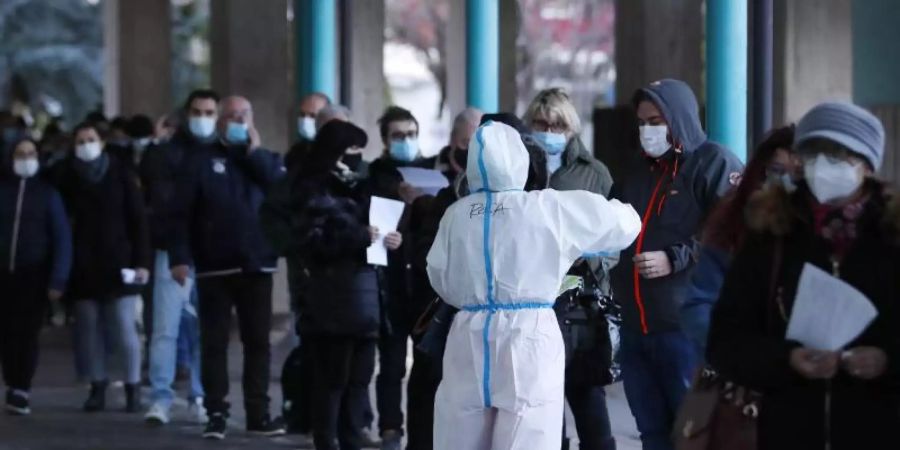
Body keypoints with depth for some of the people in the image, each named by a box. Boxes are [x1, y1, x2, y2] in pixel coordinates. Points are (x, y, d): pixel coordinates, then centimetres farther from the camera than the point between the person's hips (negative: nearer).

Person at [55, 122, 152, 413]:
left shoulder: (121, 173, 0)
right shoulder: (69, 177, 4)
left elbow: (138, 219, -1)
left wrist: (142, 261, -7)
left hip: (118, 262, -2)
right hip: (84, 265, 2)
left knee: (124, 329, -5)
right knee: (90, 328, 3)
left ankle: (133, 388, 3)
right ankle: (98, 387, 11)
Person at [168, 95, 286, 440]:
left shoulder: (266, 160, 14)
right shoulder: (200, 160, 5)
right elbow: (182, 212, -2)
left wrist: (255, 152, -5)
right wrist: (179, 257, -12)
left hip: (256, 266, 2)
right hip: (214, 267, -2)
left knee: (258, 342, 5)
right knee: (214, 343, 0)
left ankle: (258, 414, 11)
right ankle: (216, 414, 4)